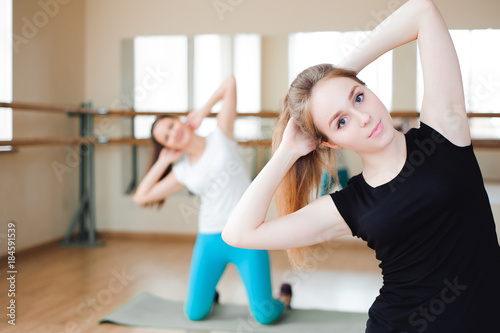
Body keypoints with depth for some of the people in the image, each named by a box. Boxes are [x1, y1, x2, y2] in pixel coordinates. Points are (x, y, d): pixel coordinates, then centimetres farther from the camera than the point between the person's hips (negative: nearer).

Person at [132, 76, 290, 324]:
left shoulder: (220, 137, 0)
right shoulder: (182, 173, 8)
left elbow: (230, 83, -5)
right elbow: (140, 197, 7)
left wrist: (203, 112, 5)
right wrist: (162, 162, 7)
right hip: (210, 240, 4)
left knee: (265, 316, -7)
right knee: (194, 314, 5)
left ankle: (285, 296, 27)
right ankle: (209, 292, 39)